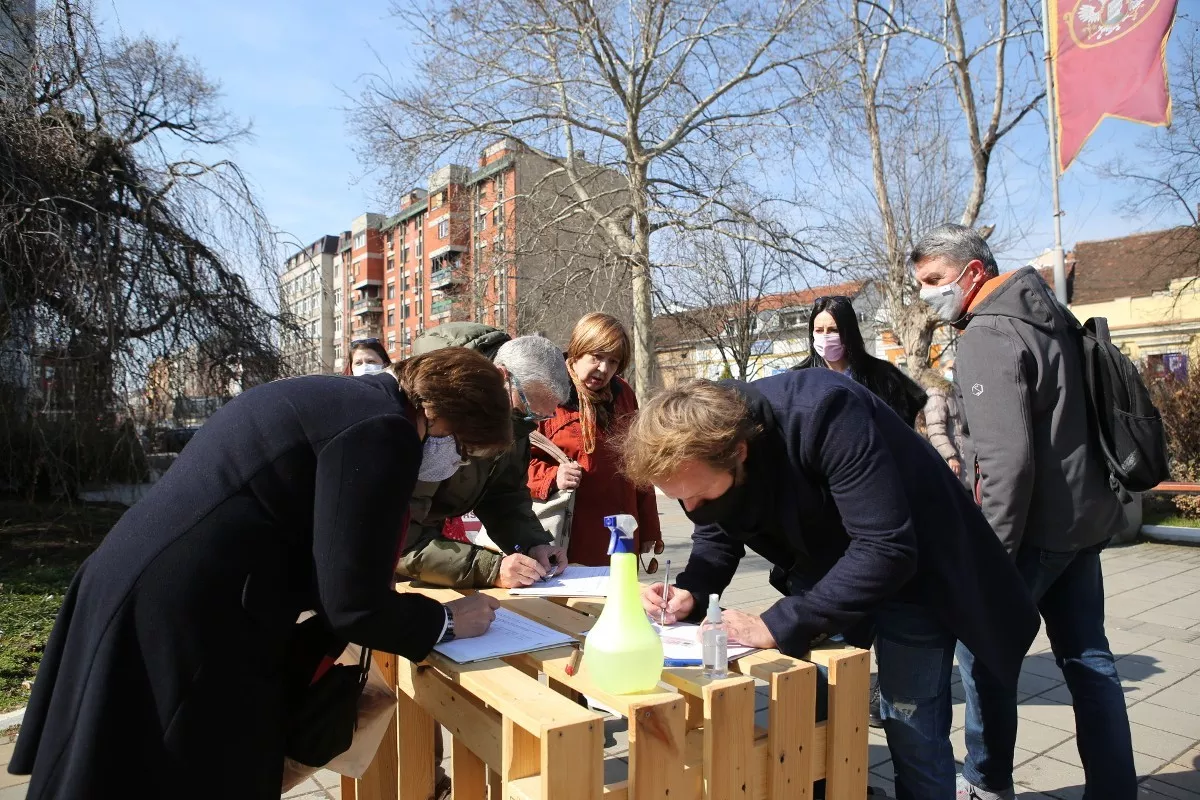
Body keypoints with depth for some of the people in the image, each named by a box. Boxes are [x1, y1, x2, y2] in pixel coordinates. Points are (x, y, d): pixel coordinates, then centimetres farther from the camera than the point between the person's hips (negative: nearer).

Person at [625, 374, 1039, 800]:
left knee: (910, 730, 0)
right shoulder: (704, 445, -18)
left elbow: (886, 550, -39)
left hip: (910, 567, -6)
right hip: (825, 570, 6)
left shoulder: (823, 414, -38)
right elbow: (716, 533, -1)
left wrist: (778, 624, -38)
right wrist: (690, 592, -20)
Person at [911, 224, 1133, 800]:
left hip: (1036, 525, -9)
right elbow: (1061, 422, 17)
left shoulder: (987, 335, -18)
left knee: (982, 648, 5)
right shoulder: (1045, 313, 11)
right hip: (1085, 514, 9)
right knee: (1087, 657, 15)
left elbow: (1006, 458, -25)